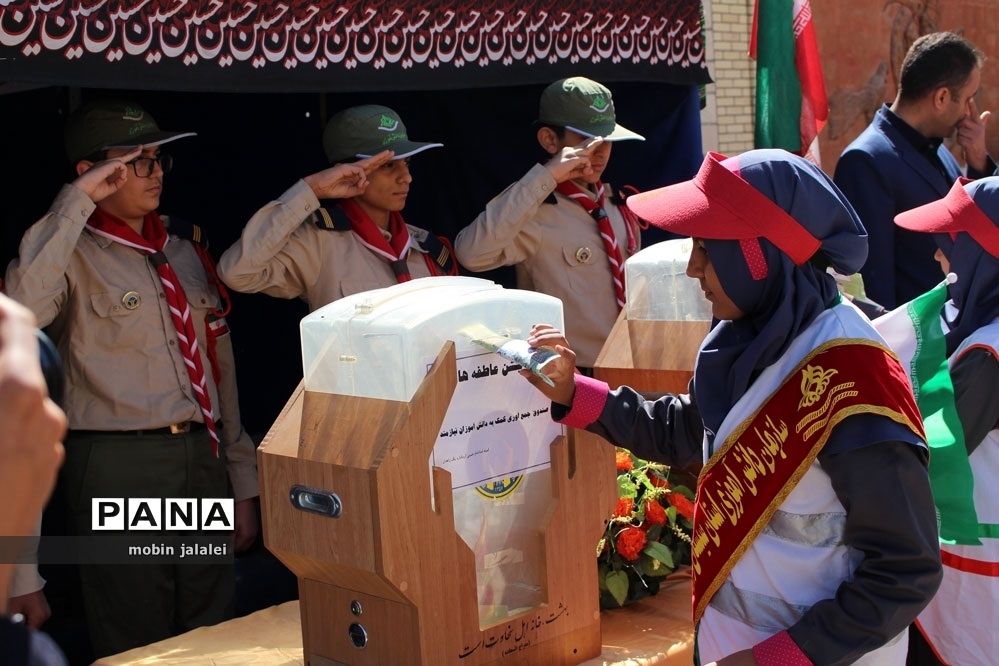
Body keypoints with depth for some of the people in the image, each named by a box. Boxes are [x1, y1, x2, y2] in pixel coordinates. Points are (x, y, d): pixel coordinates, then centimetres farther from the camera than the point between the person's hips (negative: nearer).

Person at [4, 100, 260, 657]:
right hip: (119, 468, -5)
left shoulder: (187, 249, 12)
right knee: (139, 649, 4)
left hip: (205, 461, 6)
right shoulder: (76, 252, -4)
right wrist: (76, 204, -22)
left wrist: (244, 484, 13)